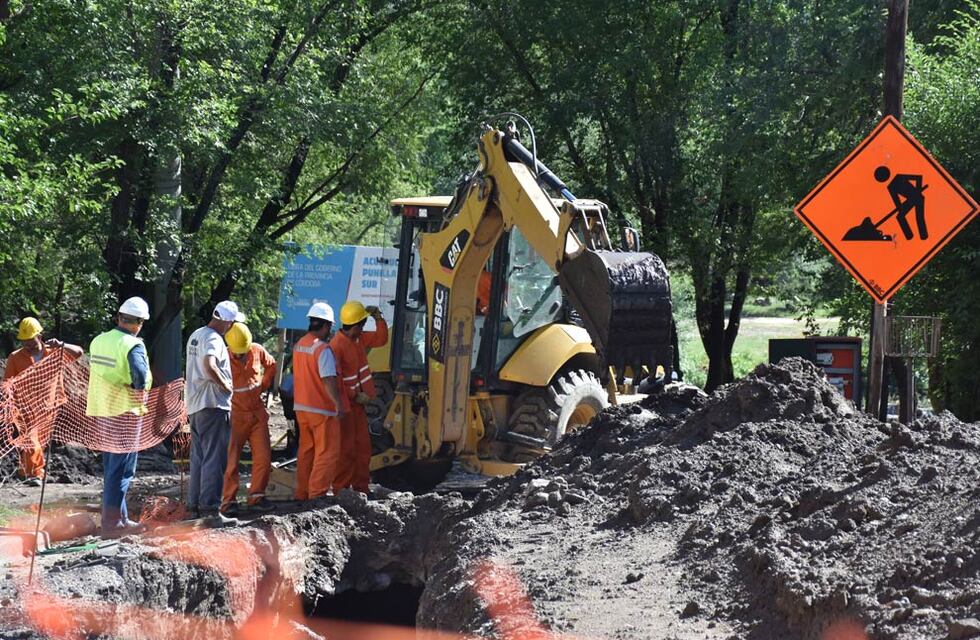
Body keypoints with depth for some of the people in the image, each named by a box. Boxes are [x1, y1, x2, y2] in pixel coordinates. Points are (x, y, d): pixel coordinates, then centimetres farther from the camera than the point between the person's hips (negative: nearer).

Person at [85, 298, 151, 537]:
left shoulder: (98, 341, 5)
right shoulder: (133, 345, -17)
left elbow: (95, 370, 11)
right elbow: (141, 378, -31)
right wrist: (136, 386, -12)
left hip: (102, 413, 7)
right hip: (125, 413, -7)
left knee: (111, 466, 17)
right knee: (122, 470, -1)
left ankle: (118, 517, 25)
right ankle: (112, 522, -1)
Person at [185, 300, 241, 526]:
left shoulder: (195, 336, 16)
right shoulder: (214, 339, -15)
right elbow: (209, 365, -33)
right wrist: (225, 385, -20)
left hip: (194, 405, 10)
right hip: (213, 405, -10)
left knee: (198, 457, 15)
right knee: (214, 460, -7)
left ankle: (194, 506, 19)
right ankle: (211, 509, -10)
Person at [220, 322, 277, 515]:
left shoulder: (257, 351, -2)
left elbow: (271, 366, 20)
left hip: (257, 412, 5)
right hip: (236, 414, -5)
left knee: (263, 457, 4)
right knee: (231, 460, -5)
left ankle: (256, 497, 13)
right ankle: (228, 501, -2)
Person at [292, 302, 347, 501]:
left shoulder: (298, 346, 7)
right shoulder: (322, 349, -18)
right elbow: (328, 380, -23)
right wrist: (339, 404, -21)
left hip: (301, 407, 8)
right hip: (322, 409, -8)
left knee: (306, 451, 16)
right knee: (327, 452, -2)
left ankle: (302, 492, 19)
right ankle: (317, 494, -6)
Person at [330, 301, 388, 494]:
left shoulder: (359, 339, 7)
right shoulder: (337, 345, -20)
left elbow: (381, 339, 21)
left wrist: (379, 318, 6)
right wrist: (355, 396, -19)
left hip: (357, 401, 9)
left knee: (363, 446, 12)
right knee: (346, 447, -5)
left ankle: (361, 487, 18)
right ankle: (341, 489, 1)